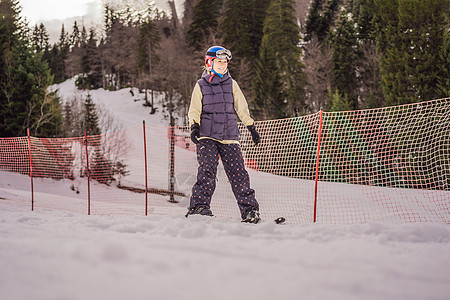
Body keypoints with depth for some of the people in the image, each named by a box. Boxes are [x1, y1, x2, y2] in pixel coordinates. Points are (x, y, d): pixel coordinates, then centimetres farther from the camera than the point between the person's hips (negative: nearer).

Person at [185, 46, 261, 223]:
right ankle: (199, 206, -19)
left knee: (238, 173, -4)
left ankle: (250, 210, 1)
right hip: (207, 136, -1)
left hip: (229, 136, 2)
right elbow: (194, 110, 7)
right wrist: (194, 126, -10)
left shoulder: (231, 84, 13)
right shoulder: (201, 85, 8)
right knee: (207, 169, -20)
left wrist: (251, 127, 15)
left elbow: (242, 108, 18)